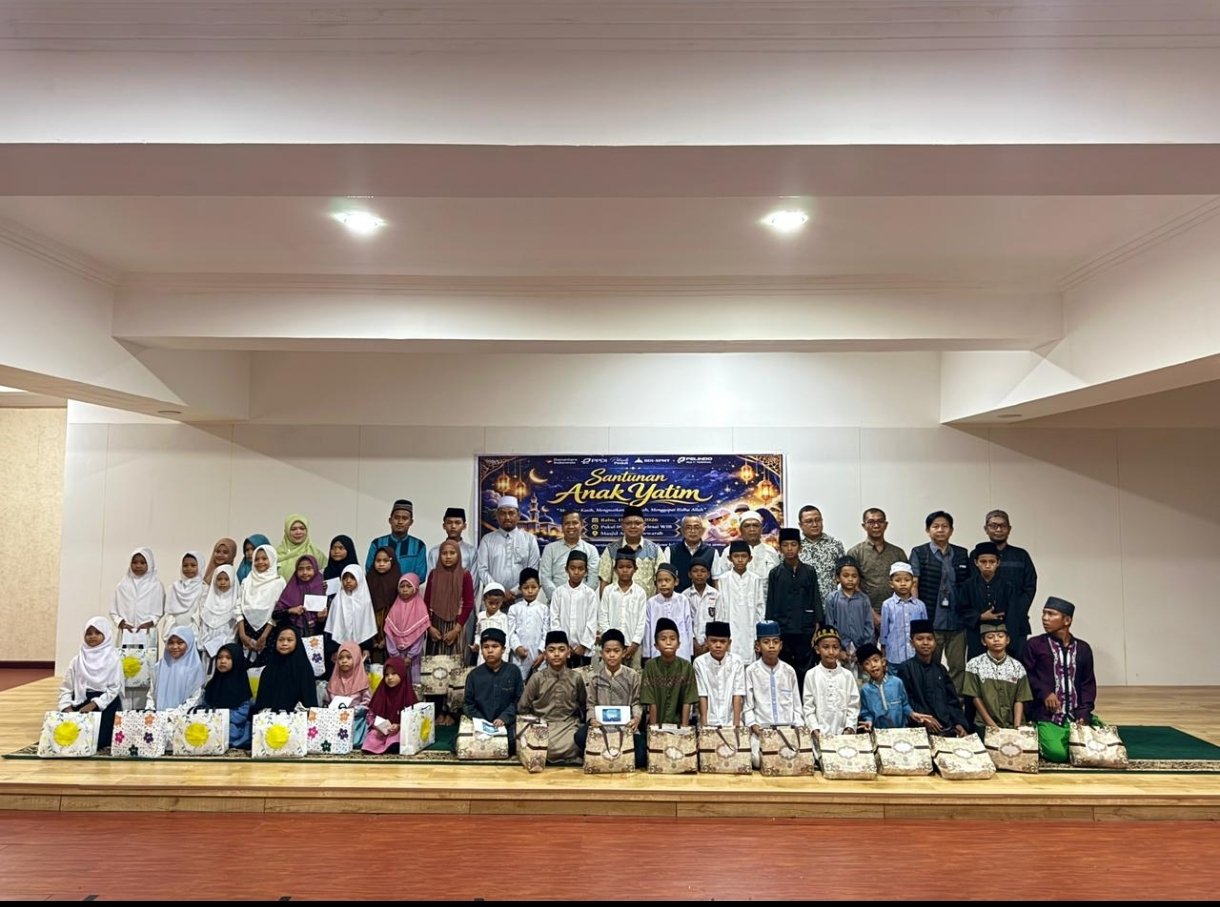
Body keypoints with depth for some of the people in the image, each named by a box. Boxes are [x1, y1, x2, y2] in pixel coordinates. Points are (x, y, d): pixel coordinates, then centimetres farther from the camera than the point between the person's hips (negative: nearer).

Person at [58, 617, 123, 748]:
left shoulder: (113, 659, -1)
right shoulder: (77, 659, 9)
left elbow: (114, 688, -7)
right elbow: (66, 687, 8)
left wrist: (94, 704, -18)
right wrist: (67, 707, -9)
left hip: (105, 705, -3)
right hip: (80, 704, 4)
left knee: (98, 740, -18)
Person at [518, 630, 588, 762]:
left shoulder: (576, 678, 4)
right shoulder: (537, 678, 1)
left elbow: (583, 706, 15)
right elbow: (522, 708, 8)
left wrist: (580, 725, 2)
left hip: (569, 726, 1)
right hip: (542, 727, -1)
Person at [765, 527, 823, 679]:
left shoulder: (809, 571, 4)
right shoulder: (775, 573, 3)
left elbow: (816, 599, 5)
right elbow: (770, 602, 5)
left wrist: (817, 626, 0)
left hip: (805, 629, 0)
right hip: (782, 630, 0)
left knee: (804, 669, 3)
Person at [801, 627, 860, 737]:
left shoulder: (847, 675, 1)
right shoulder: (811, 675, -3)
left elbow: (853, 705, 3)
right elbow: (808, 707, -2)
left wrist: (849, 728, -6)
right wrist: (815, 730, -10)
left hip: (843, 733, 1)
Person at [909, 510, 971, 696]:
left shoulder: (962, 554, 12)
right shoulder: (919, 553, 2)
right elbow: (913, 584, -2)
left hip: (957, 620, 3)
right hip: (930, 620, -3)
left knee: (958, 667, 5)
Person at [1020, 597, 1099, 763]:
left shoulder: (1083, 648, 10)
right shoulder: (1034, 645, 0)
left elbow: (1088, 684, 10)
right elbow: (1026, 675, 1)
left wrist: (1084, 713, -3)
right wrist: (1044, 692, -15)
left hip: (1075, 717, 4)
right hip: (1047, 717, -3)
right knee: (1057, 753, -24)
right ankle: (1040, 740, 11)